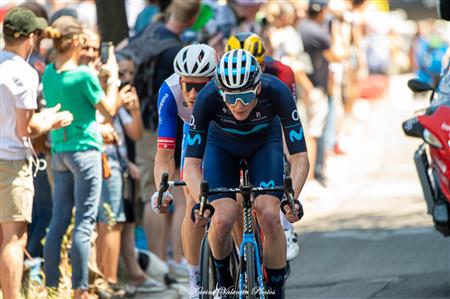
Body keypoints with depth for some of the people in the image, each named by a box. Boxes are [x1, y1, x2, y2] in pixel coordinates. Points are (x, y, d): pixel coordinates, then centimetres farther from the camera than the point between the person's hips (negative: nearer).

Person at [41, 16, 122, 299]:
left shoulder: (49, 73, 5)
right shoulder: (84, 75, -15)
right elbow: (109, 110, -4)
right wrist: (113, 76, 6)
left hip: (59, 153, 7)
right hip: (85, 151, -7)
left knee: (59, 220, 10)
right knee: (84, 223, -4)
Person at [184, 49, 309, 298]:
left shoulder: (276, 92, -36)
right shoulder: (208, 98, -36)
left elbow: (300, 157, -34)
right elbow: (192, 163, -31)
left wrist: (292, 197, -51)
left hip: (264, 143, 0)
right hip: (222, 145, 0)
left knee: (269, 216, -22)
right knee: (222, 219, -21)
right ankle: (223, 279, 9)